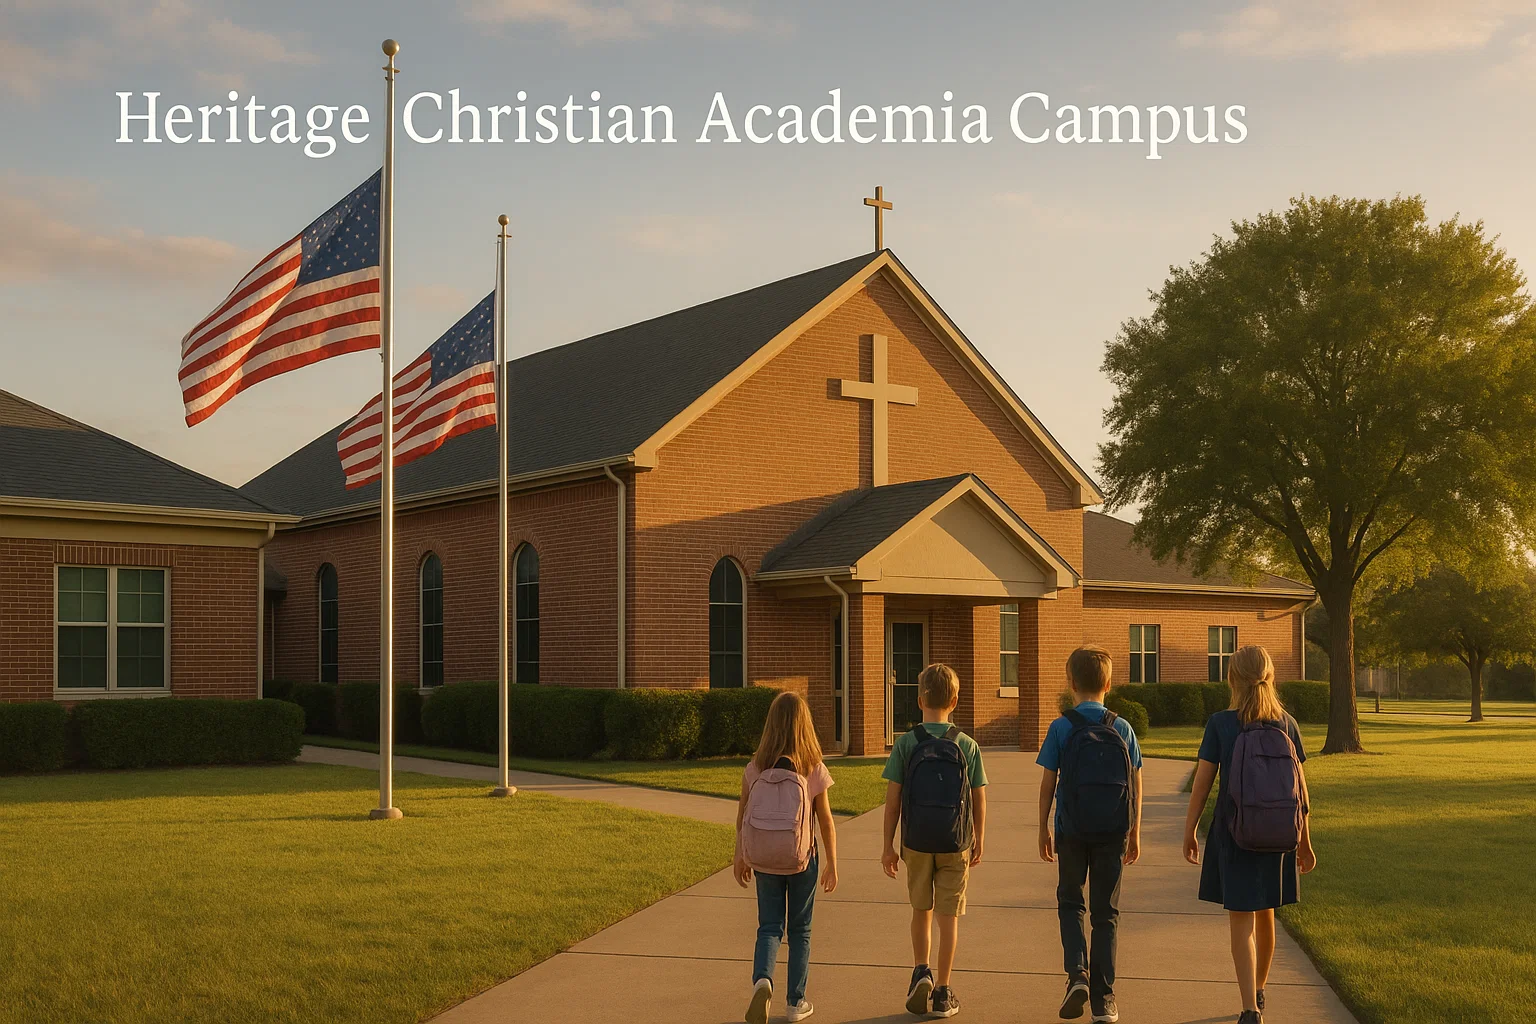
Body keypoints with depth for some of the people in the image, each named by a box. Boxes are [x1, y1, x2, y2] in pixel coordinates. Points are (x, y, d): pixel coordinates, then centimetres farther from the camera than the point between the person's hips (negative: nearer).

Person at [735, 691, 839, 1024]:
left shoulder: (755, 768, -5)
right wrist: (832, 865, 5)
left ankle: (762, 979, -15)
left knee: (769, 928, 11)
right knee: (799, 931, 14)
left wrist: (740, 858, 14)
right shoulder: (813, 769, -10)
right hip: (802, 859, -1)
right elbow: (826, 823, -5)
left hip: (764, 860, 1)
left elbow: (742, 818, 2)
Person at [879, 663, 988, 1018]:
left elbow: (893, 798, -7)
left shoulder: (906, 743, -7)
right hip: (956, 843, 0)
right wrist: (979, 842, 14)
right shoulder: (968, 746, -4)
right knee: (949, 915, 8)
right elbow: (979, 801, 0)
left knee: (921, 909, 20)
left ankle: (921, 971, 6)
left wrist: (888, 845, 2)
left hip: (916, 842, 0)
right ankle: (942, 992, 11)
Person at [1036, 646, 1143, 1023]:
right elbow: (1135, 787, 2)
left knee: (1070, 903, 16)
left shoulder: (1061, 728, -6)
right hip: (1113, 832, 1)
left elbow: (1047, 784, -4)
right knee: (1106, 913, 9)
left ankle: (1077, 973, -5)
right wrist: (1134, 835, 12)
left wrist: (1043, 830, 6)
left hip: (1072, 830, -1)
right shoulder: (1123, 729, 0)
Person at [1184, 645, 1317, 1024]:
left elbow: (1202, 783, -8)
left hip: (1234, 833, -4)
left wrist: (1189, 831, 3)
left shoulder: (1220, 724, -9)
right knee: (1265, 915, 20)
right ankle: (1259, 992, 38)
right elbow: (1300, 788, 3)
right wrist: (1305, 841, 12)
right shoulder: (1286, 724, 0)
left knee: (1242, 921, -1)